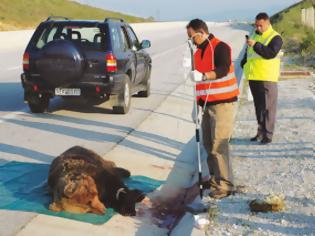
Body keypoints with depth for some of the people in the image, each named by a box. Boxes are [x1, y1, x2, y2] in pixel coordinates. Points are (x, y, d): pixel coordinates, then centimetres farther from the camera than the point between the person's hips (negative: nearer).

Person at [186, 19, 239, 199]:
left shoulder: (220, 47, -11)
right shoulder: (198, 52, 15)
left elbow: (223, 70, -28)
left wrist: (202, 76, -42)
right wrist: (197, 104, 19)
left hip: (223, 103, -9)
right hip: (207, 104, 9)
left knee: (218, 145, -11)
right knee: (208, 143, 12)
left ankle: (225, 184, -4)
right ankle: (215, 177, 26)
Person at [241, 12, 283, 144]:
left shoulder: (275, 37, -6)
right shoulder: (255, 35, 16)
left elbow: (271, 53, -22)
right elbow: (248, 52, 29)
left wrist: (255, 45, -28)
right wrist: (244, 63, 14)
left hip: (267, 78, -7)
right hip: (253, 77, 7)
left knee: (267, 107, -5)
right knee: (258, 106, 13)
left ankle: (268, 135, -1)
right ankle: (261, 132, 21)